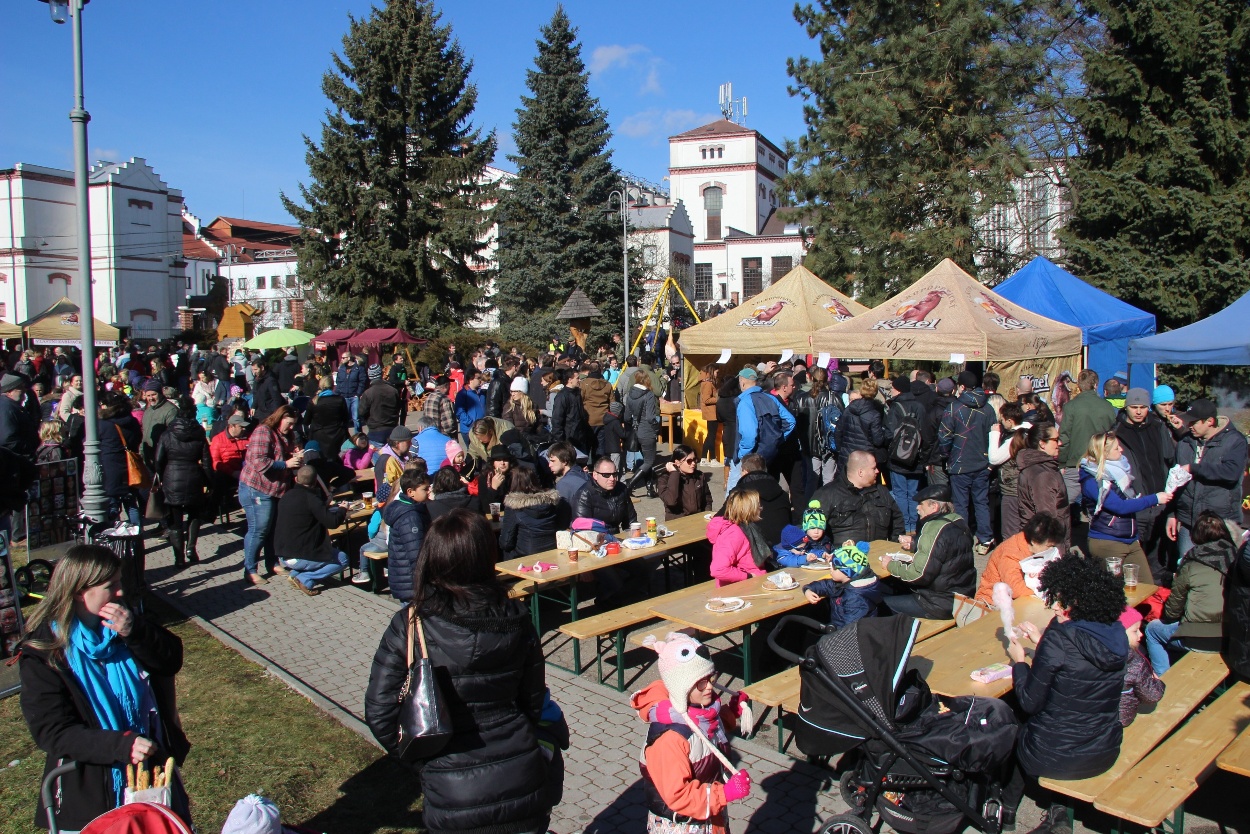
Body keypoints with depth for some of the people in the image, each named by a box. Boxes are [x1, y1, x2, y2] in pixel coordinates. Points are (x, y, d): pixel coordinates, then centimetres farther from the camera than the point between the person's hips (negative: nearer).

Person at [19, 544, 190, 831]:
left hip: (153, 763, 5)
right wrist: (122, 745, -30)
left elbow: (172, 661, -7)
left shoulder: (124, 623, -2)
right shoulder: (42, 654, -15)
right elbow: (51, 732, -19)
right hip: (90, 787, -5)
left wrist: (135, 632, -25)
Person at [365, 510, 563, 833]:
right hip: (522, 782, 1)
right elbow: (533, 703, 1)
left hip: (452, 798, 0)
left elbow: (379, 713, -8)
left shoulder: (409, 625, -13)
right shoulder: (515, 621, -7)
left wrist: (419, 757, 8)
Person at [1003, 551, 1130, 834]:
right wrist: (1042, 641, 13)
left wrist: (1019, 661, -1)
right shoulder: (1116, 634, -6)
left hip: (1055, 757, -5)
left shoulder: (1059, 640, -25)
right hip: (1105, 754, 6)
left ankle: (1006, 808, 37)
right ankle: (1056, 809, 24)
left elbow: (1030, 702, -16)